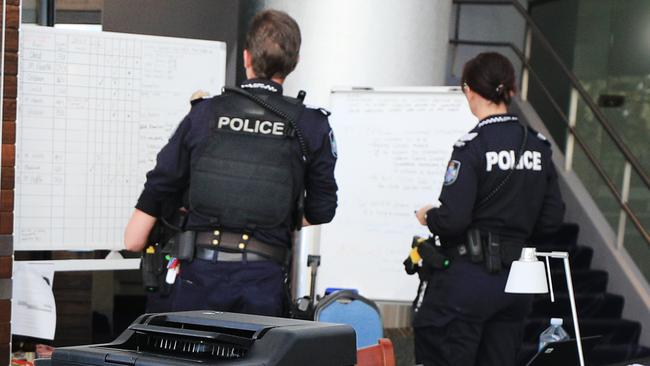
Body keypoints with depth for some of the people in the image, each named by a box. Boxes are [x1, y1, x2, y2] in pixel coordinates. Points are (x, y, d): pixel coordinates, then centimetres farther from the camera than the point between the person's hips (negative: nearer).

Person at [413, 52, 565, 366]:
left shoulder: (472, 146, -14)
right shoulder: (538, 146, 5)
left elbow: (452, 219, -20)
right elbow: (552, 219, 8)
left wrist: (428, 217, 1)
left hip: (467, 278, -6)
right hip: (516, 279, 6)